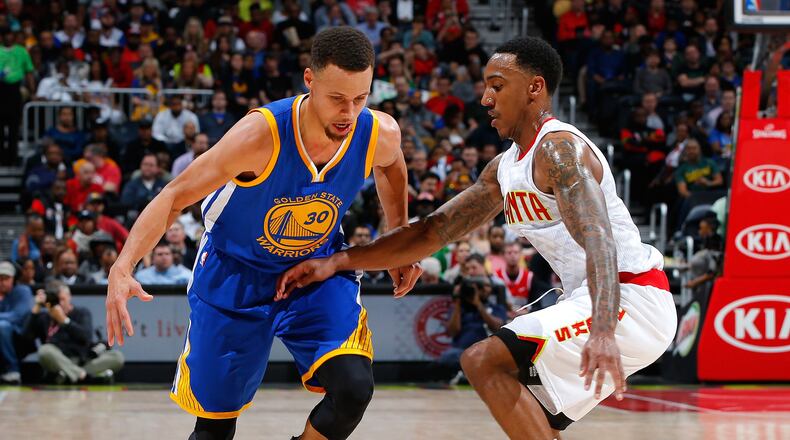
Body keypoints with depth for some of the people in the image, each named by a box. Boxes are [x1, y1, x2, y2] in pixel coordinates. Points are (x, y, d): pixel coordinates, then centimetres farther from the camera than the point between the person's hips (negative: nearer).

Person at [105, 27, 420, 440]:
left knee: (353, 389, -22)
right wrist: (122, 267, -40)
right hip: (235, 272, -2)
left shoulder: (380, 134, -21)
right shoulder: (262, 134, -32)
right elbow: (175, 197, -26)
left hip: (318, 271, 2)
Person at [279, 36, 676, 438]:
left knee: (483, 361, -19)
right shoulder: (504, 170, 16)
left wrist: (602, 333, -45)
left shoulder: (559, 149, -14)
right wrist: (338, 262, 9)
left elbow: (598, 241, -30)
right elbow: (433, 231, 18)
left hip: (629, 300, -10)